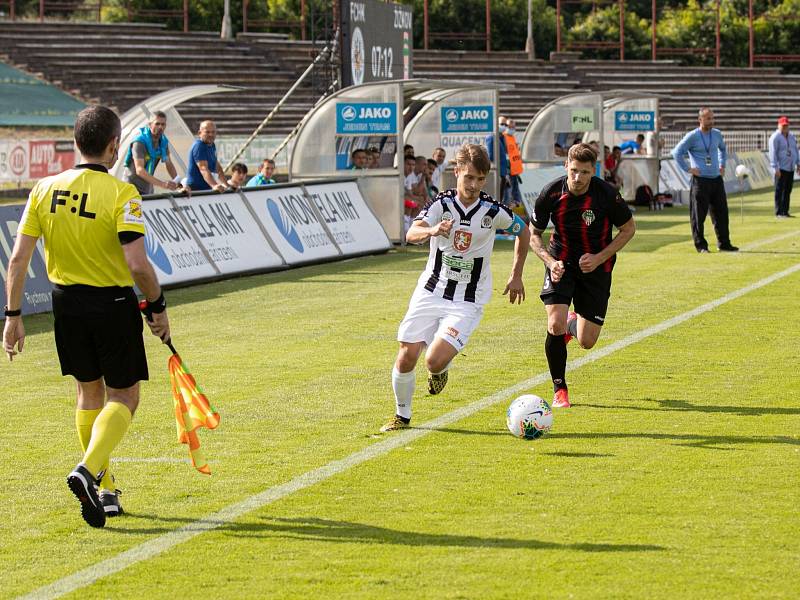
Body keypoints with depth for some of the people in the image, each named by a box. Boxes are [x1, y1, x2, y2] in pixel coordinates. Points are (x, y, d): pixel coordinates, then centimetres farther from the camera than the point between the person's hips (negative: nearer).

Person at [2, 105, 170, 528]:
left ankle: (104, 491, 24)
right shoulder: (121, 193, -16)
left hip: (67, 302, 5)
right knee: (123, 397, 8)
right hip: (113, 303, -5)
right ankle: (88, 470, -16)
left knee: (89, 392, 20)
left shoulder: (45, 189, -2)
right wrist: (158, 307, -7)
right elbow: (137, 264, -22)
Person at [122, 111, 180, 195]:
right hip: (133, 187, -6)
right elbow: (139, 170, -30)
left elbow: (169, 165, 9)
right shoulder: (140, 142, -21)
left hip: (148, 189, 6)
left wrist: (177, 183, -9)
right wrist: (162, 184, -39)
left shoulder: (163, 141, 0)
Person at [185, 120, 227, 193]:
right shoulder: (198, 146, -15)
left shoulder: (212, 146, 14)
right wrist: (214, 186, -39)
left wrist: (226, 185, 11)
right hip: (196, 189, -8)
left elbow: (217, 167, 21)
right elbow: (203, 169, -27)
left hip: (207, 189, 8)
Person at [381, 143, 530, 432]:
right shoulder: (441, 204, -9)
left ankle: (440, 371, 20)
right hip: (430, 292, 2)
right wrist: (433, 230, -49)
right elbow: (411, 234, -27)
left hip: (467, 302, -2)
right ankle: (402, 415, 22)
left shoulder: (493, 211, -8)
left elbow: (523, 230, 12)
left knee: (434, 361, -19)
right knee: (406, 358, -2)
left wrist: (516, 276, 13)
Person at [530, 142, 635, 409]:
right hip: (561, 263, 0)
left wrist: (599, 258, -14)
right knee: (555, 325, -21)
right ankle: (560, 391, -1)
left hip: (596, 267, 0)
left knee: (587, 342, -1)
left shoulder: (607, 194, -19)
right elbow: (534, 234, -1)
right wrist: (550, 262, -19)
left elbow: (628, 229, -4)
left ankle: (573, 323, 38)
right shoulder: (551, 193, -16)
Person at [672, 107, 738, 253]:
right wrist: (688, 169, -9)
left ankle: (724, 243, 14)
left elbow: (723, 149, 30)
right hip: (700, 180, -5)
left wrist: (722, 165, 19)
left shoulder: (717, 134, 9)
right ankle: (700, 245, 5)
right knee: (699, 215, -2)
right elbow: (677, 152, -7)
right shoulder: (692, 136, -7)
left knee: (721, 212, 6)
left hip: (716, 179, 5)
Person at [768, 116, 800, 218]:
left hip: (791, 168, 7)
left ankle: (785, 212, 13)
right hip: (781, 169, -7)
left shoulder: (791, 137, 16)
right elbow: (773, 153, -14)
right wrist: (776, 168, -20)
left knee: (788, 191, 8)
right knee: (780, 191, -6)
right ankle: (779, 213, -4)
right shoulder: (775, 137, -8)